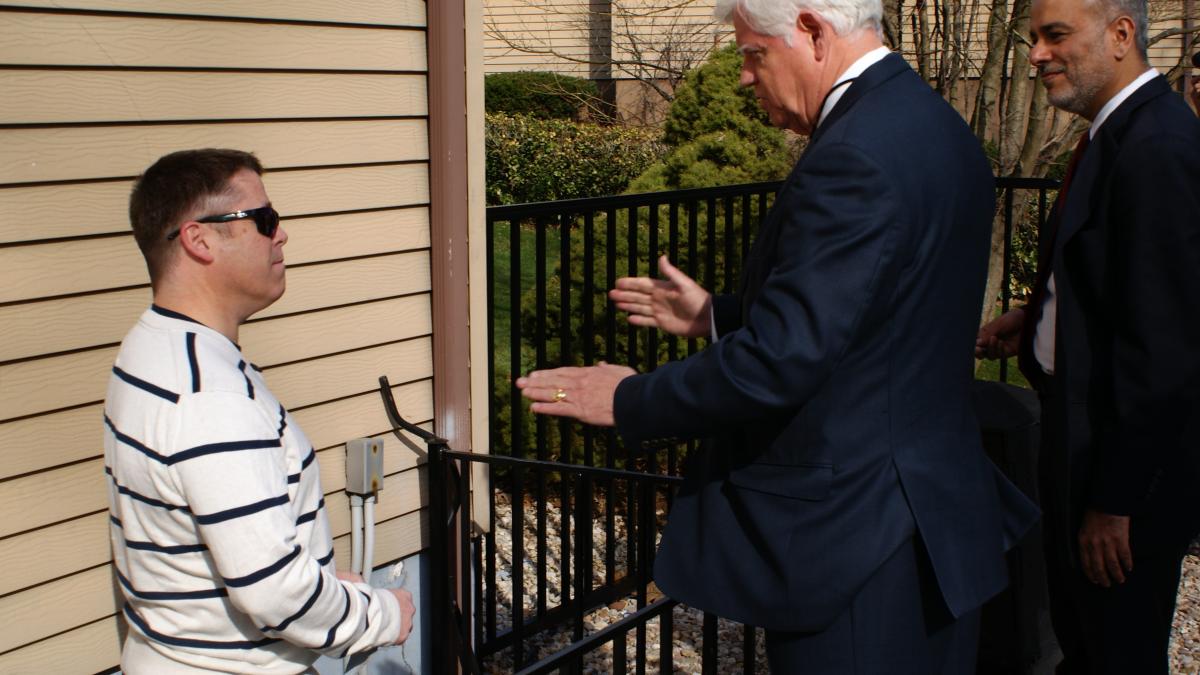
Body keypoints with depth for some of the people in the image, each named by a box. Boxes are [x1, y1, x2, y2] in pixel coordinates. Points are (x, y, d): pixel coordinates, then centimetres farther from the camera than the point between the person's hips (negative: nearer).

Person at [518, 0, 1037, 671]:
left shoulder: (856, 156, -24)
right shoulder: (930, 123, 7)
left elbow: (779, 361, -26)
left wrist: (629, 401, -13)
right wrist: (717, 314, 16)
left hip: (854, 535, -10)